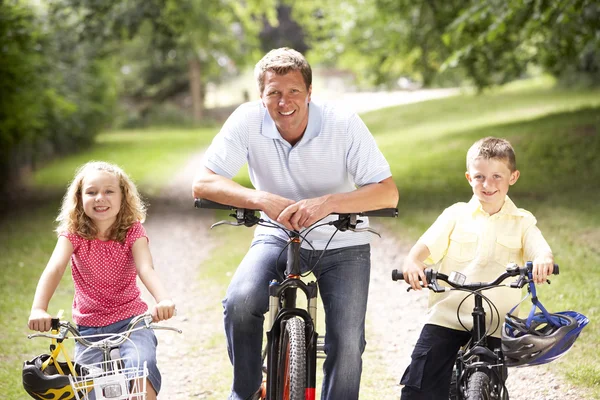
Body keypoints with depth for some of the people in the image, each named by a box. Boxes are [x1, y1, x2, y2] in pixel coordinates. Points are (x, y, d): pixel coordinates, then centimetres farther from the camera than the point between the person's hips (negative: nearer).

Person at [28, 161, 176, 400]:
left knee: (140, 365, -29)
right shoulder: (73, 234, -6)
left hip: (130, 320, -2)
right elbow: (54, 269, -22)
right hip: (89, 326, 2)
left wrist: (163, 300, -44)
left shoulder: (133, 231, -7)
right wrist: (38, 309, -40)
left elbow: (146, 269, -23)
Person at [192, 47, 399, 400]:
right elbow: (203, 183, -19)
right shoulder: (247, 121, -16)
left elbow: (388, 193, -24)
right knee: (240, 303, -26)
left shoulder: (345, 124, -20)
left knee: (347, 341, -15)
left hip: (342, 243, -1)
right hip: (276, 237, 1)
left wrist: (328, 203, -40)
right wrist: (261, 199, -36)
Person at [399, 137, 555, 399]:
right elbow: (427, 245, -5)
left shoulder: (522, 222, 7)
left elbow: (540, 249, -10)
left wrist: (543, 261, -36)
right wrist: (412, 263, -29)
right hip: (447, 315, 0)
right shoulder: (456, 215, 7)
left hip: (495, 323, 0)